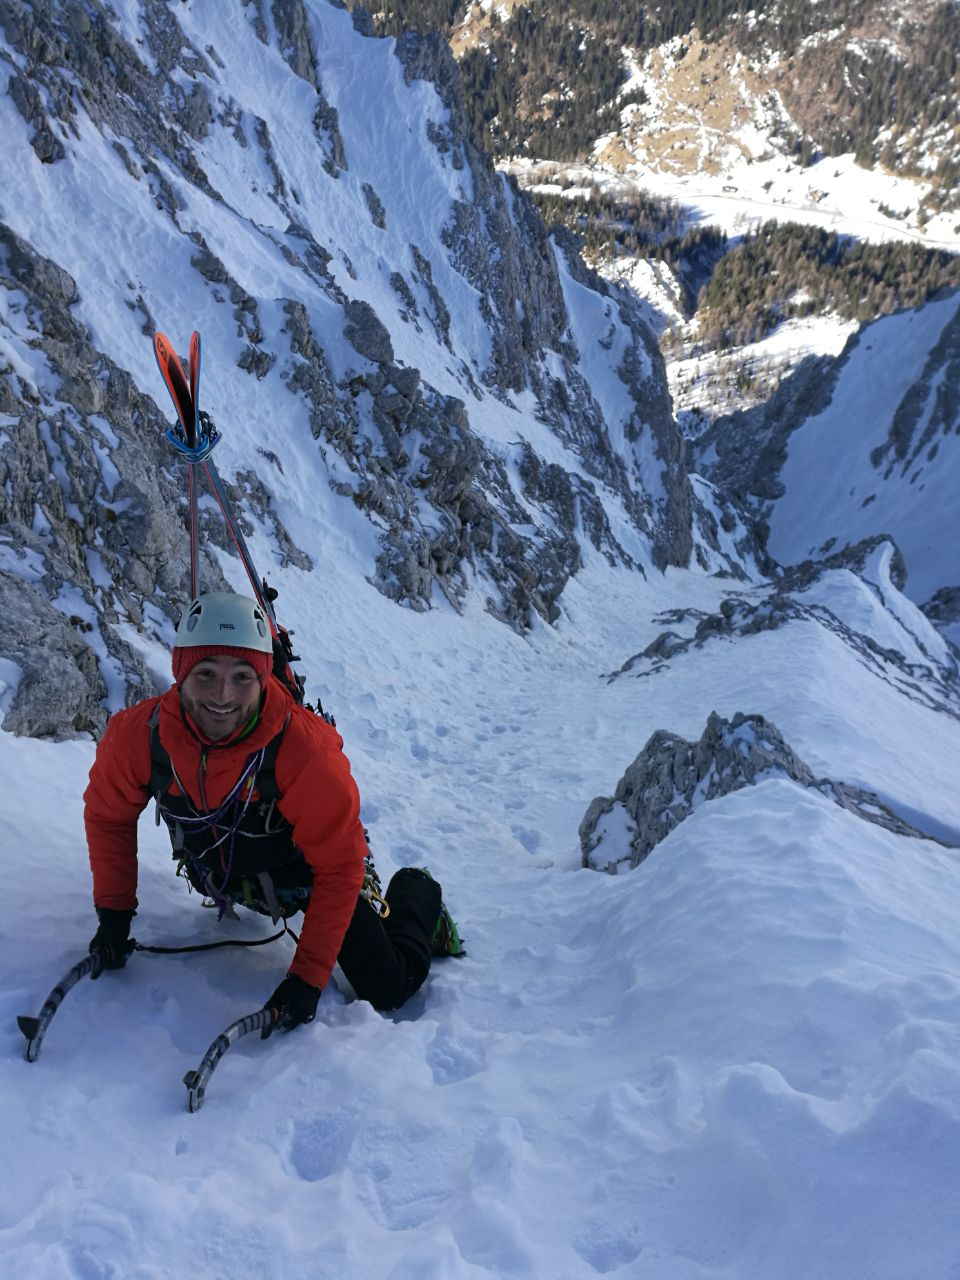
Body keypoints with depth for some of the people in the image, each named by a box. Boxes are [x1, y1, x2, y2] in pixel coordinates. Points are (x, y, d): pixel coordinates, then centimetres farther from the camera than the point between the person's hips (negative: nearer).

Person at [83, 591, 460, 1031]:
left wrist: (307, 977, -29)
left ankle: (418, 895, 26)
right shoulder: (138, 734, -29)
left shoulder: (305, 749, -39)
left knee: (388, 989, 0)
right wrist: (113, 914, -9)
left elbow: (339, 868, -29)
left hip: (307, 873, -3)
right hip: (224, 877, 3)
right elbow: (108, 817, -7)